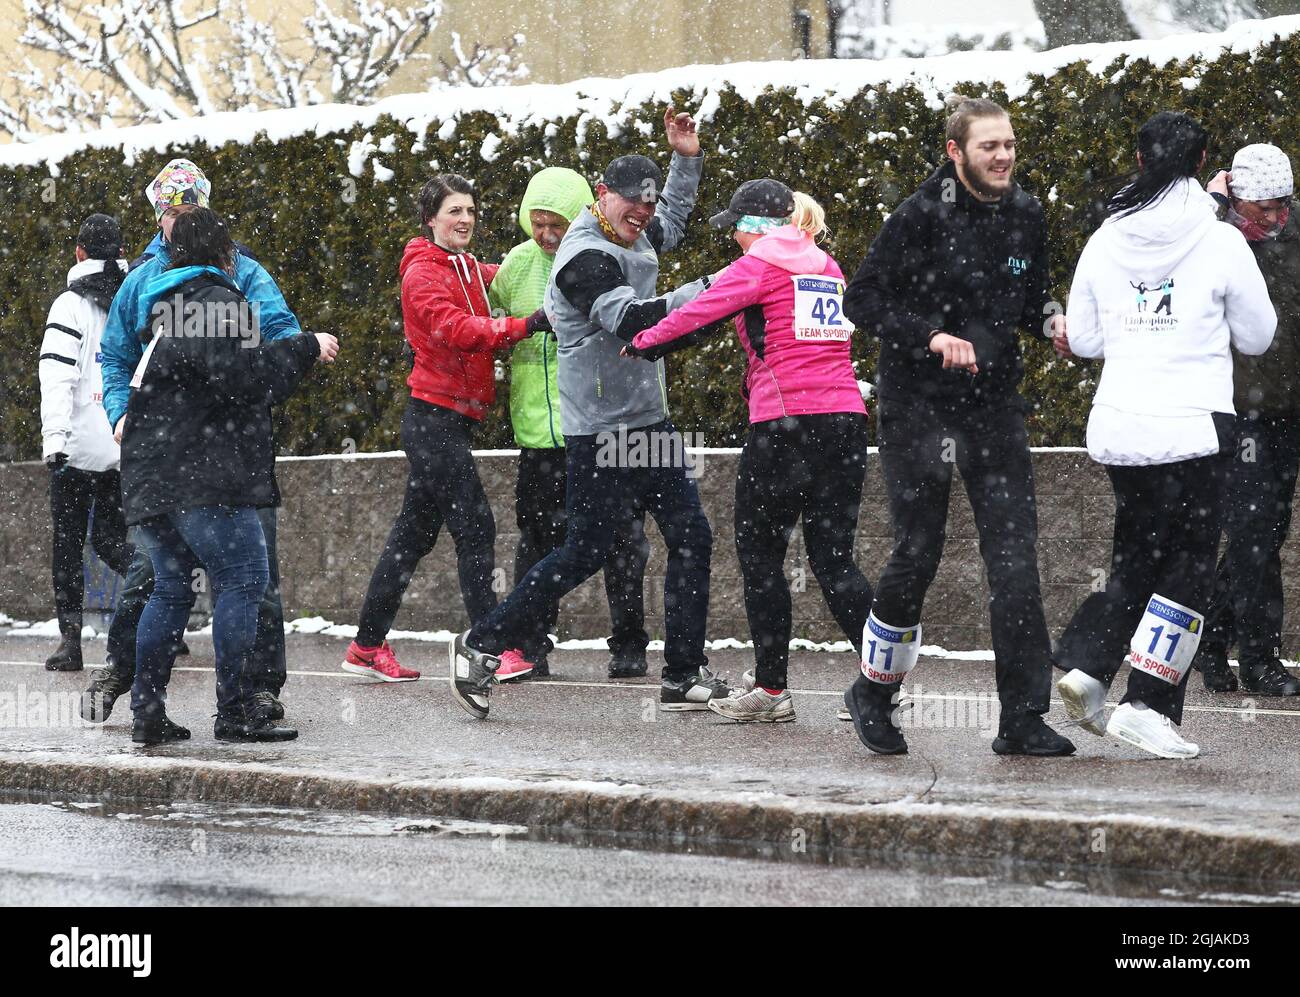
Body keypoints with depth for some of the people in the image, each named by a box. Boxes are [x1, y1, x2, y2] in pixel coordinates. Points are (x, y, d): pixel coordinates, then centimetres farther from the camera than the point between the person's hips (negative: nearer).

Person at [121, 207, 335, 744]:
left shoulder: (165, 308, 21)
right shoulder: (213, 301, -8)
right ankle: (236, 711, -10)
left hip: (150, 475, 9)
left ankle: (147, 711, 9)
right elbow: (241, 376, -18)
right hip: (202, 472, -9)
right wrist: (306, 348, -9)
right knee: (242, 580, -6)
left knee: (170, 588, 13)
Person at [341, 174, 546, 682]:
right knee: (475, 526, -10)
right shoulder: (423, 273, -11)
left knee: (416, 530, 11)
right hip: (435, 415, -9)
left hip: (450, 418, 9)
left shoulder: (468, 269, 16)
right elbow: (455, 329, -24)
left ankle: (368, 647, 16)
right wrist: (522, 326, -32)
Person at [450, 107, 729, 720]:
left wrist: (686, 161, 23)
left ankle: (684, 676, 9)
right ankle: (482, 647, 6)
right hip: (601, 432, -9)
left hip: (649, 423, 9)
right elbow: (633, 321, -30)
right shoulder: (585, 257, -16)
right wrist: (706, 290, -27)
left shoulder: (632, 240, 12)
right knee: (584, 555, -6)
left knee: (691, 538, 4)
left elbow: (673, 222, 37)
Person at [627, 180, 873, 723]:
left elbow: (696, 313, 2)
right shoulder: (827, 269, 18)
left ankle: (771, 688, 8)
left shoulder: (759, 266, -3)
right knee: (833, 558, 6)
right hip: (845, 417, 6)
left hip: (786, 423, -6)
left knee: (760, 553, 6)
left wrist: (642, 342, 18)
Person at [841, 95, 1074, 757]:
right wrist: (930, 335, -21)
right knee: (917, 554, -1)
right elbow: (862, 299, -9)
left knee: (1015, 559, -4)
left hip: (994, 405, 4)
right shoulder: (921, 217, -11)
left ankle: (1022, 721, -2)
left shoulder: (1025, 217, 6)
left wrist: (1053, 319, -2)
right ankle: (873, 690, 23)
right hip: (917, 405, -4)